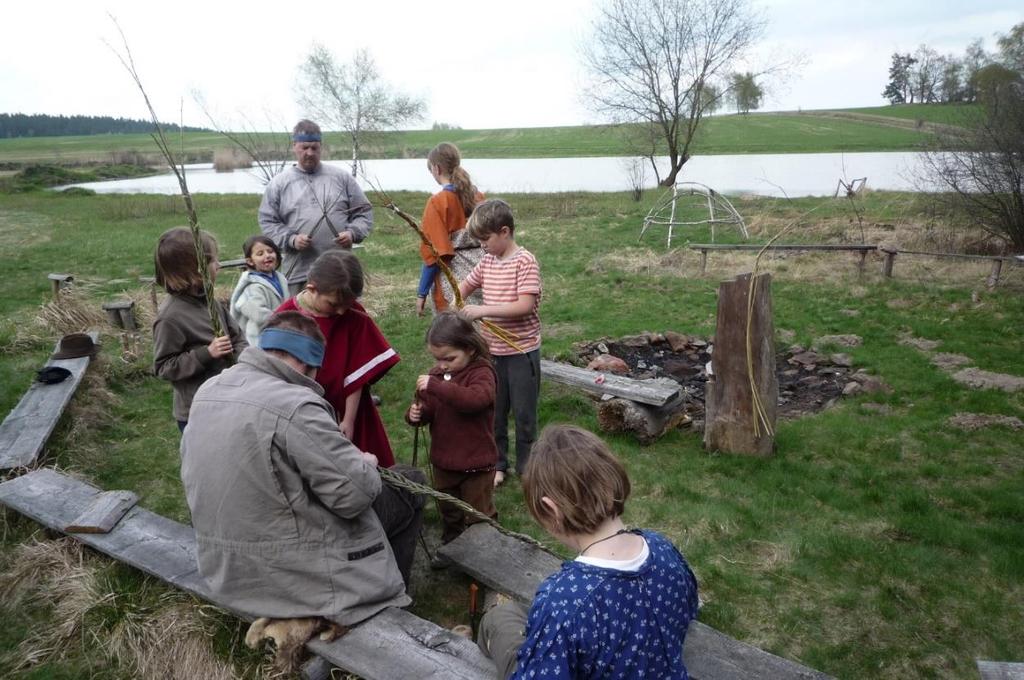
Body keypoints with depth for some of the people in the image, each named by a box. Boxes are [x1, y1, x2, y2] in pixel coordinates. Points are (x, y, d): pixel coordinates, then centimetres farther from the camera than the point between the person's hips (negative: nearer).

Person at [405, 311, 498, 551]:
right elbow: (430, 410, 10)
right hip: (443, 460, 7)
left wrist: (435, 386, -44)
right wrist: (416, 414, -13)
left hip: (475, 462, -7)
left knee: (479, 515, 11)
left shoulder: (481, 373, -19)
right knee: (449, 512, 26)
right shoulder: (437, 373, 0)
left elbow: (475, 399, -41)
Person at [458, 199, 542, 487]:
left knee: (524, 414, 8)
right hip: (492, 350, 6)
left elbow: (525, 305, -24)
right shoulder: (487, 262, 4)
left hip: (521, 351, -6)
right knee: (494, 411, 15)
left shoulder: (525, 261, -15)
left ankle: (526, 467, 25)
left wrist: (482, 310, -26)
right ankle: (497, 464, 31)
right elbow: (465, 285, 19)